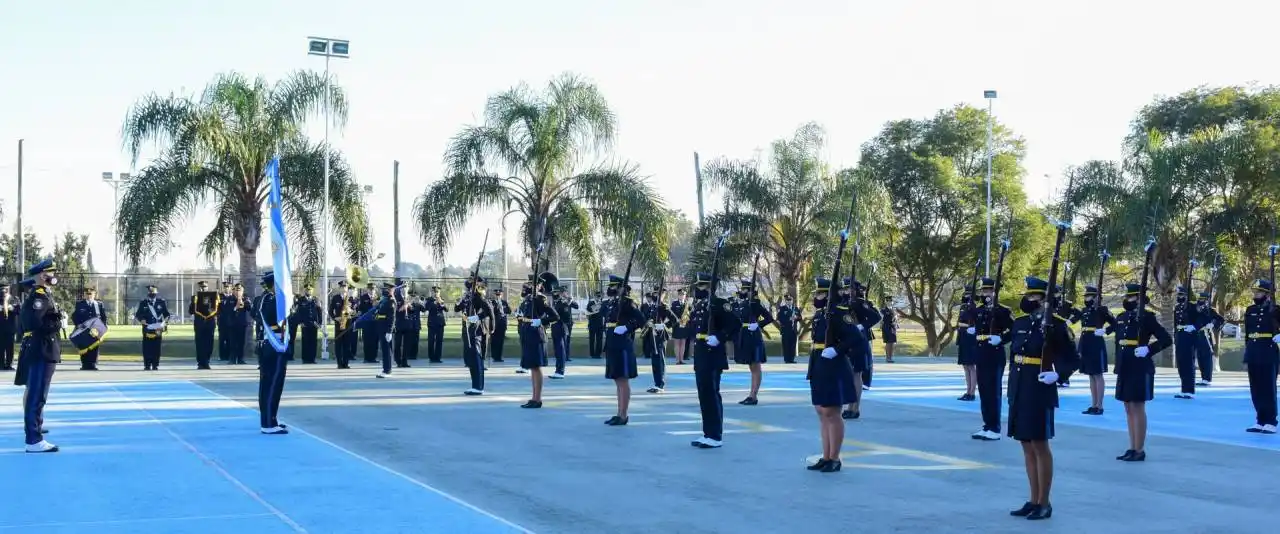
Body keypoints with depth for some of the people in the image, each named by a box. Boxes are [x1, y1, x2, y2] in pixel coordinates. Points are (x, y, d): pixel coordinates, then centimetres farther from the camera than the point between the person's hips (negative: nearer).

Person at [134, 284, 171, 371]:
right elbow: (138, 314, 9)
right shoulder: (143, 303, 9)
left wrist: (164, 322, -7)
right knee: (147, 347, -3)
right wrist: (141, 320, -11)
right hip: (147, 328, 0)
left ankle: (155, 365, 5)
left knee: (157, 347, -1)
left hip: (158, 328, 0)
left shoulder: (161, 302, 9)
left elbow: (167, 314, 11)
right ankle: (147, 365, 3)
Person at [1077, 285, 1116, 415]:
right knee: (1091, 375, 11)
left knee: (1098, 375, -4)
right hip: (1086, 346, 8)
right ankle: (1093, 405, 16)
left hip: (1097, 346, -8)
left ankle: (1099, 406, -1)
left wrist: (1104, 331, -20)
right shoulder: (1084, 311, 14)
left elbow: (1115, 323, -9)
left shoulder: (1102, 310, -7)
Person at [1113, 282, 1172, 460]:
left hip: (1140, 369, -8)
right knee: (1128, 409, 11)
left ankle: (1140, 450, 0)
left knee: (1138, 408, -5)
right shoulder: (1121, 317, 12)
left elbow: (1166, 339, -11)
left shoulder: (1147, 317, -9)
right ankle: (1132, 448, 17)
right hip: (1124, 369, 8)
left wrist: (1148, 349, -21)